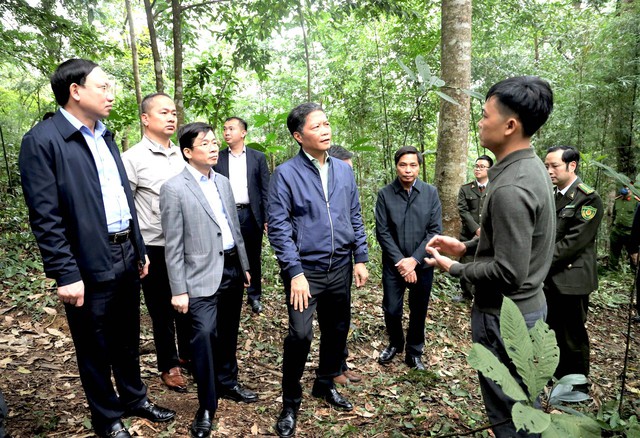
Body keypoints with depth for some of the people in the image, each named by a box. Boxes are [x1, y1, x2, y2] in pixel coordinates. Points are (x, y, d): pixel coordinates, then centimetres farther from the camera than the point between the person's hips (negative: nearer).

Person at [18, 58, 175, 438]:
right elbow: (45, 217, -15)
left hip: (126, 257, 7)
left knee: (128, 338, 21)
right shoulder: (43, 140, -12)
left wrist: (139, 249, 14)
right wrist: (66, 274, -17)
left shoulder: (106, 136, 11)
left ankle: (134, 398, 41)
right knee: (96, 349, 12)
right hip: (90, 265, -7)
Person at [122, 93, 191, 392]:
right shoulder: (133, 158, -8)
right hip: (155, 248, -4)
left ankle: (188, 354, 38)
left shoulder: (182, 155, 7)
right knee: (161, 310, 11)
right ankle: (168, 366, 30)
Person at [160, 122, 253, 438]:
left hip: (232, 267, 6)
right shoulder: (174, 189, -11)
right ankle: (207, 406, 7)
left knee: (228, 332, 17)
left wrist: (244, 266, 16)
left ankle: (227, 380, 40)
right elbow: (173, 247, -11)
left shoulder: (223, 182, 9)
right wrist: (178, 290, -12)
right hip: (203, 274, -6)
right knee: (204, 333, -12)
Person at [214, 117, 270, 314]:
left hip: (251, 214, 0)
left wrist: (267, 218, -4)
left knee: (253, 258, 10)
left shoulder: (258, 157, 3)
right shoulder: (217, 158, 4)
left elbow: (265, 190, 2)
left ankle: (254, 296, 24)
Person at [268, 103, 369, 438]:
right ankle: (290, 402, 16)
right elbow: (278, 227, -12)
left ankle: (325, 384, 40)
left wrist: (360, 259, 6)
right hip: (306, 270, -5)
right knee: (300, 335, -9)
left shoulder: (344, 171, 6)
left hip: (340, 268, 5)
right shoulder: (285, 174, -9)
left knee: (337, 331, 16)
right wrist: (295, 273, -17)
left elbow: (355, 218, 11)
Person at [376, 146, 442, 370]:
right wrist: (400, 261, -12)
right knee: (391, 310, 5)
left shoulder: (431, 193, -3)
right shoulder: (385, 194, -6)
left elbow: (435, 230, -5)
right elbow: (382, 232, -6)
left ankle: (414, 352, 32)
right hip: (394, 263, 0)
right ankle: (395, 343, 34)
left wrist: (414, 260, -13)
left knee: (418, 311, 11)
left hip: (422, 263, 1)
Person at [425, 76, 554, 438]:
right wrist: (466, 246, 7)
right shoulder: (530, 167, 4)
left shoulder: (510, 188, -29)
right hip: (527, 304, 10)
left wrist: (454, 269, -13)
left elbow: (508, 272, -27)